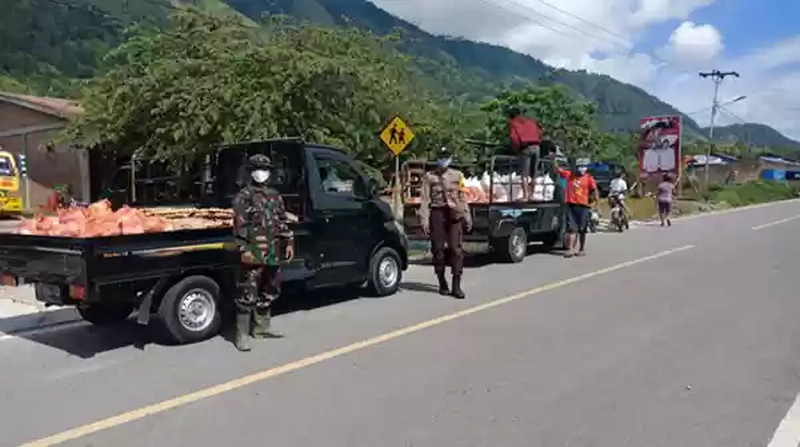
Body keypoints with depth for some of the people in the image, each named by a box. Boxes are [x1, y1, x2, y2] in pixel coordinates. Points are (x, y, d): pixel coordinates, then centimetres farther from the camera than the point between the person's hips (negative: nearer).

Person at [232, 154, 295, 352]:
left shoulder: (275, 196, 16)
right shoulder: (243, 197, -4)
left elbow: (283, 221, 19)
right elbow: (240, 226, -11)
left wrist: (289, 241, 11)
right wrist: (244, 249, -18)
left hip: (273, 254, 7)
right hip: (254, 254, -7)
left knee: (269, 293, 15)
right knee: (248, 295, -6)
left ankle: (260, 328, 29)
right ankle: (242, 335, 1)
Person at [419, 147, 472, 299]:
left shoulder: (457, 175, 14)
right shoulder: (429, 177, 6)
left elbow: (462, 197, 15)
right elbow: (425, 199, 1)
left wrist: (467, 217, 11)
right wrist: (425, 219, -7)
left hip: (455, 214, 1)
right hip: (437, 213, -1)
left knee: (456, 249, -6)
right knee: (438, 249, 4)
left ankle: (456, 285, -2)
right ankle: (442, 283, 17)